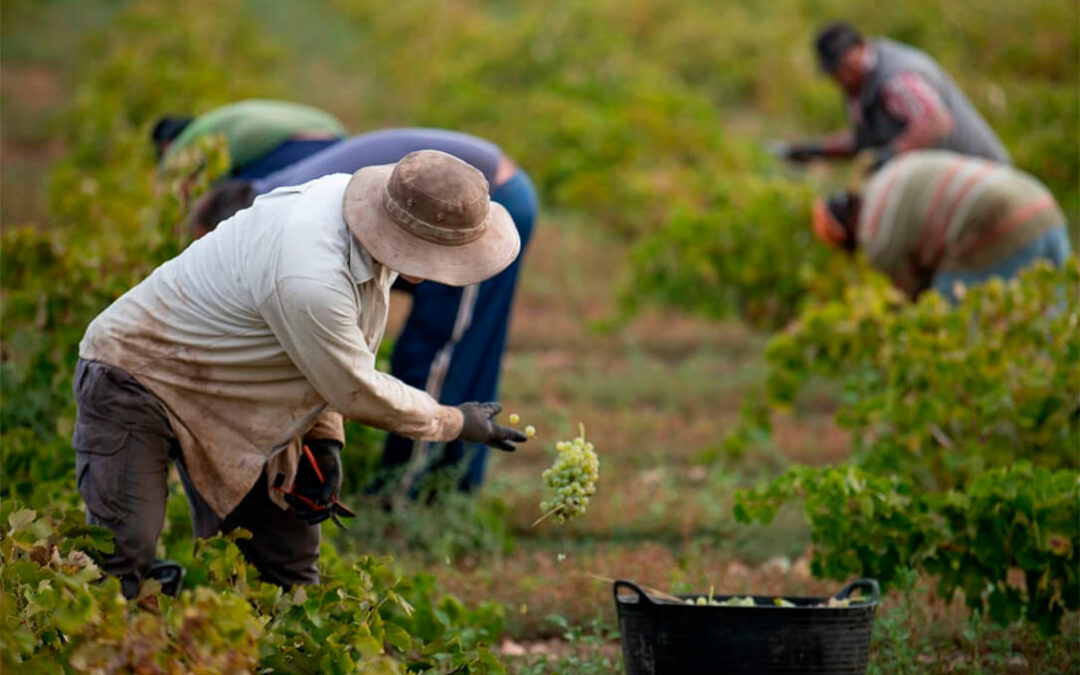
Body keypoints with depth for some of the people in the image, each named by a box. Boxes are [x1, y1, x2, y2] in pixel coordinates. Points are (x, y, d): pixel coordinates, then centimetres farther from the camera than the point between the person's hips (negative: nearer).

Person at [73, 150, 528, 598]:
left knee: (288, 566, 5)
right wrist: (455, 422, -7)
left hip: (231, 400, 9)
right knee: (123, 555, -20)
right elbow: (357, 392, -21)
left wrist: (324, 440, 2)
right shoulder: (306, 279, -38)